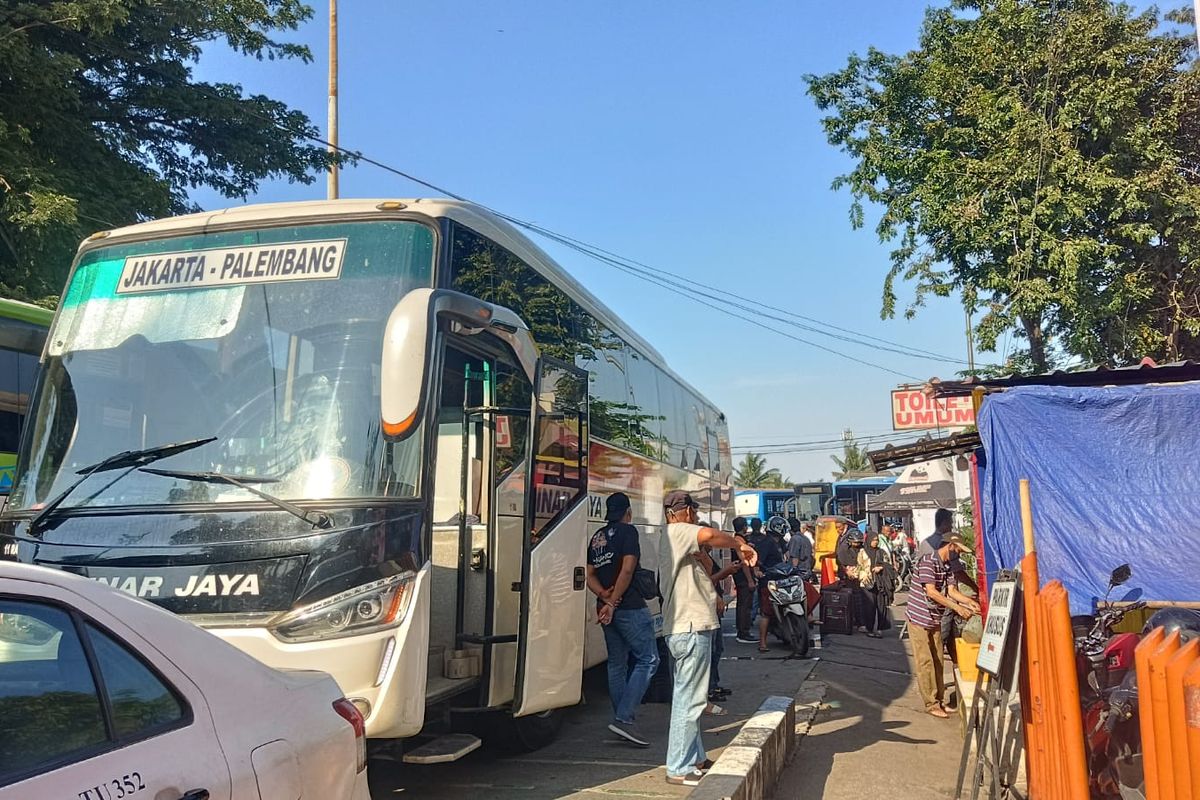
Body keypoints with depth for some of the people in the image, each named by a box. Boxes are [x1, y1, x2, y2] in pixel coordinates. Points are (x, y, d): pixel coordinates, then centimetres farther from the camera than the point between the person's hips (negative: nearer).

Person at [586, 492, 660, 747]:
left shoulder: (597, 537, 16)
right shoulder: (628, 531, -7)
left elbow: (590, 575, 10)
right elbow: (627, 569, -17)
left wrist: (604, 596, -3)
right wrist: (613, 602, -14)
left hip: (606, 608, 8)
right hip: (629, 607, -8)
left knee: (617, 663, 13)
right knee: (648, 660, -5)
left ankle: (623, 719, 17)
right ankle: (624, 718, -14)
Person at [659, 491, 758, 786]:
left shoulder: (675, 538, 19)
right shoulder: (677, 532, -13)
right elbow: (709, 535, -33)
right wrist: (740, 545, -20)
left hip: (689, 627, 11)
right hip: (690, 628, -11)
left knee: (688, 696, 19)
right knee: (688, 699, -6)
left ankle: (694, 758, 31)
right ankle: (679, 769, -2)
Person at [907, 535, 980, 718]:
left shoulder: (948, 567, 8)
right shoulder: (927, 561, -20)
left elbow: (952, 591, 1)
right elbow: (931, 592, -27)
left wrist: (970, 602, -15)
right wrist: (957, 608, -28)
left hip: (935, 620, 8)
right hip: (919, 619, -8)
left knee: (937, 661, 11)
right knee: (925, 662, -3)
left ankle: (940, 700, 20)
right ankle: (931, 704, 4)